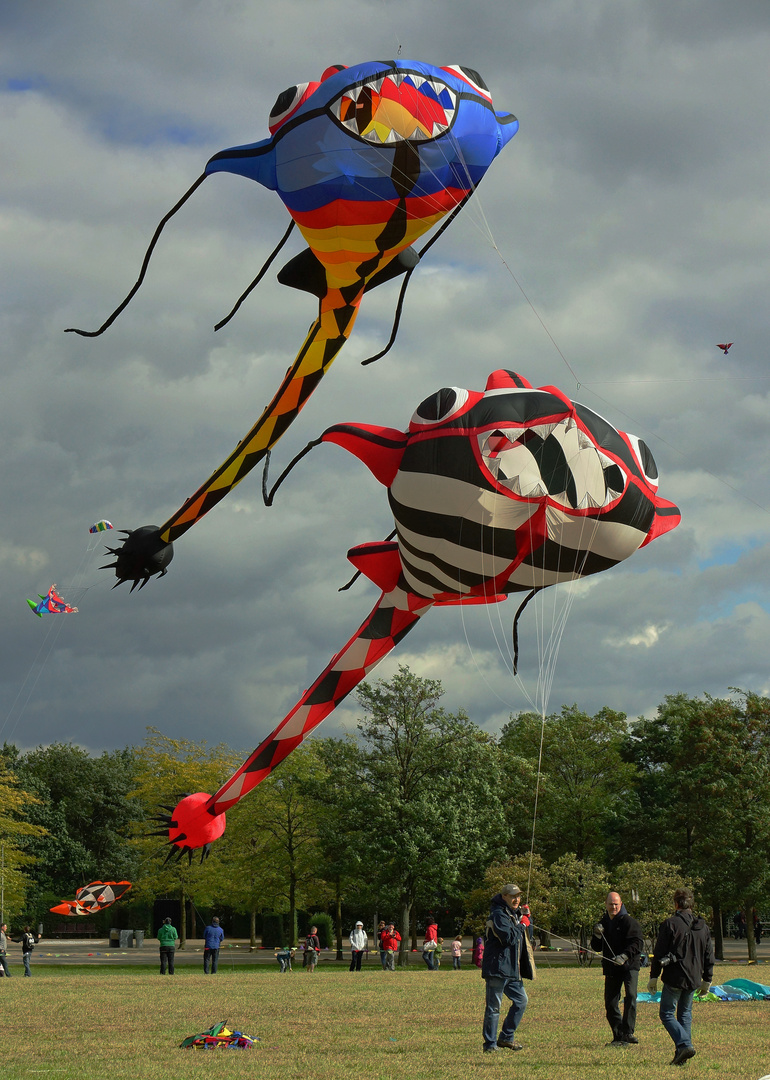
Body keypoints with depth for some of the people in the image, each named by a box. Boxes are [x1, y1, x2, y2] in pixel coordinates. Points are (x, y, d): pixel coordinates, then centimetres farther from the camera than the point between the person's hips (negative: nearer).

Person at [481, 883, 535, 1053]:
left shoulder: (513, 914, 18)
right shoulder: (498, 914, -13)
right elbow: (508, 937, -23)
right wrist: (521, 927, -8)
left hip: (512, 969, 10)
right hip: (497, 967, -10)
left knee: (521, 1000, 13)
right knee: (494, 1006, -4)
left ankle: (506, 1037, 22)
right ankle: (490, 1044, 1)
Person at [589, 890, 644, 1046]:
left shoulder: (628, 921, -6)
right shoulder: (603, 923, 13)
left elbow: (638, 942, -14)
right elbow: (596, 948, 14)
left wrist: (624, 956, -27)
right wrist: (597, 935, -5)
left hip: (629, 965, -6)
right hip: (611, 968, 6)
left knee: (630, 996, -21)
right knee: (610, 1004, 5)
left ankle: (628, 1032, -20)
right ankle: (618, 1036, 12)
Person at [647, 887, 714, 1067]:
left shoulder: (671, 924, -9)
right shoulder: (703, 927, 8)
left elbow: (659, 953, -9)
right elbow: (709, 956, 12)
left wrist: (653, 977, -2)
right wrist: (707, 980, 20)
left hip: (674, 978, -5)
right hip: (694, 980, 5)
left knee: (667, 1014, 2)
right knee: (685, 1014, 18)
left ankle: (684, 1044, -17)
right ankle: (681, 1052, 13)